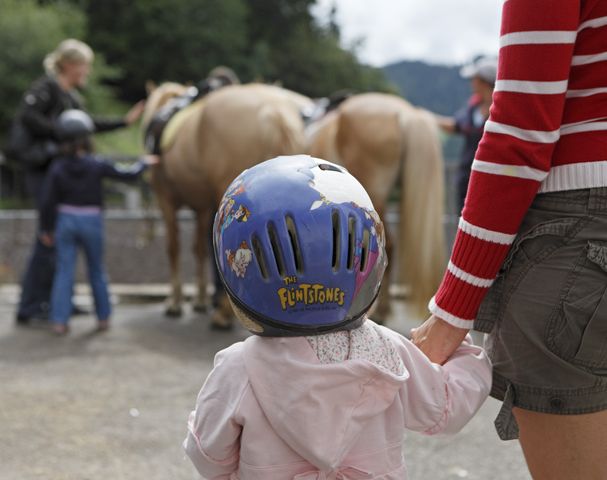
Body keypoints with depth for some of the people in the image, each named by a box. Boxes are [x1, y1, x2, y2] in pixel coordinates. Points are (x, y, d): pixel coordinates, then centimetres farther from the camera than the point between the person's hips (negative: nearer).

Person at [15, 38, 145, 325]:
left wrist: (125, 121, 29)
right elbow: (27, 116, -24)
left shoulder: (71, 96, 17)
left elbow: (88, 125, 28)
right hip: (45, 173, -10)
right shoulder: (46, 87, -10)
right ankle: (29, 308, -1)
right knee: (50, 238, -8)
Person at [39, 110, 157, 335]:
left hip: (65, 221, 1)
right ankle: (103, 317, 23)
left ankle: (59, 321, 2)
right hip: (91, 221, -1)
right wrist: (144, 162, 20)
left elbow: (48, 201, -3)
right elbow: (128, 175, 1)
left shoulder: (58, 168, -5)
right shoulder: (97, 165, -9)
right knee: (97, 271, 13)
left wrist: (46, 228, 7)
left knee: (64, 271, 5)